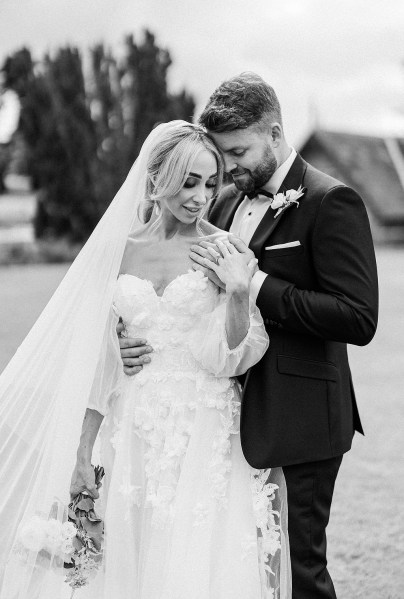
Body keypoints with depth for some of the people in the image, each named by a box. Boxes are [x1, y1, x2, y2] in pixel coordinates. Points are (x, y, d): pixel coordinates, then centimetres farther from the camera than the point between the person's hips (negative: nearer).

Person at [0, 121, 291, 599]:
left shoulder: (226, 251, -2)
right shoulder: (120, 248, 4)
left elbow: (226, 359, -6)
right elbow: (101, 357, 6)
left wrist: (239, 294, -23)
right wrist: (82, 452, 4)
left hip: (204, 439, -2)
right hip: (134, 437, 3)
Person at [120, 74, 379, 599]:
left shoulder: (331, 202, -10)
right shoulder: (226, 204, 13)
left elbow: (359, 319, -18)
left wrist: (257, 283, -21)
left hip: (299, 423, -6)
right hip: (240, 416, 7)